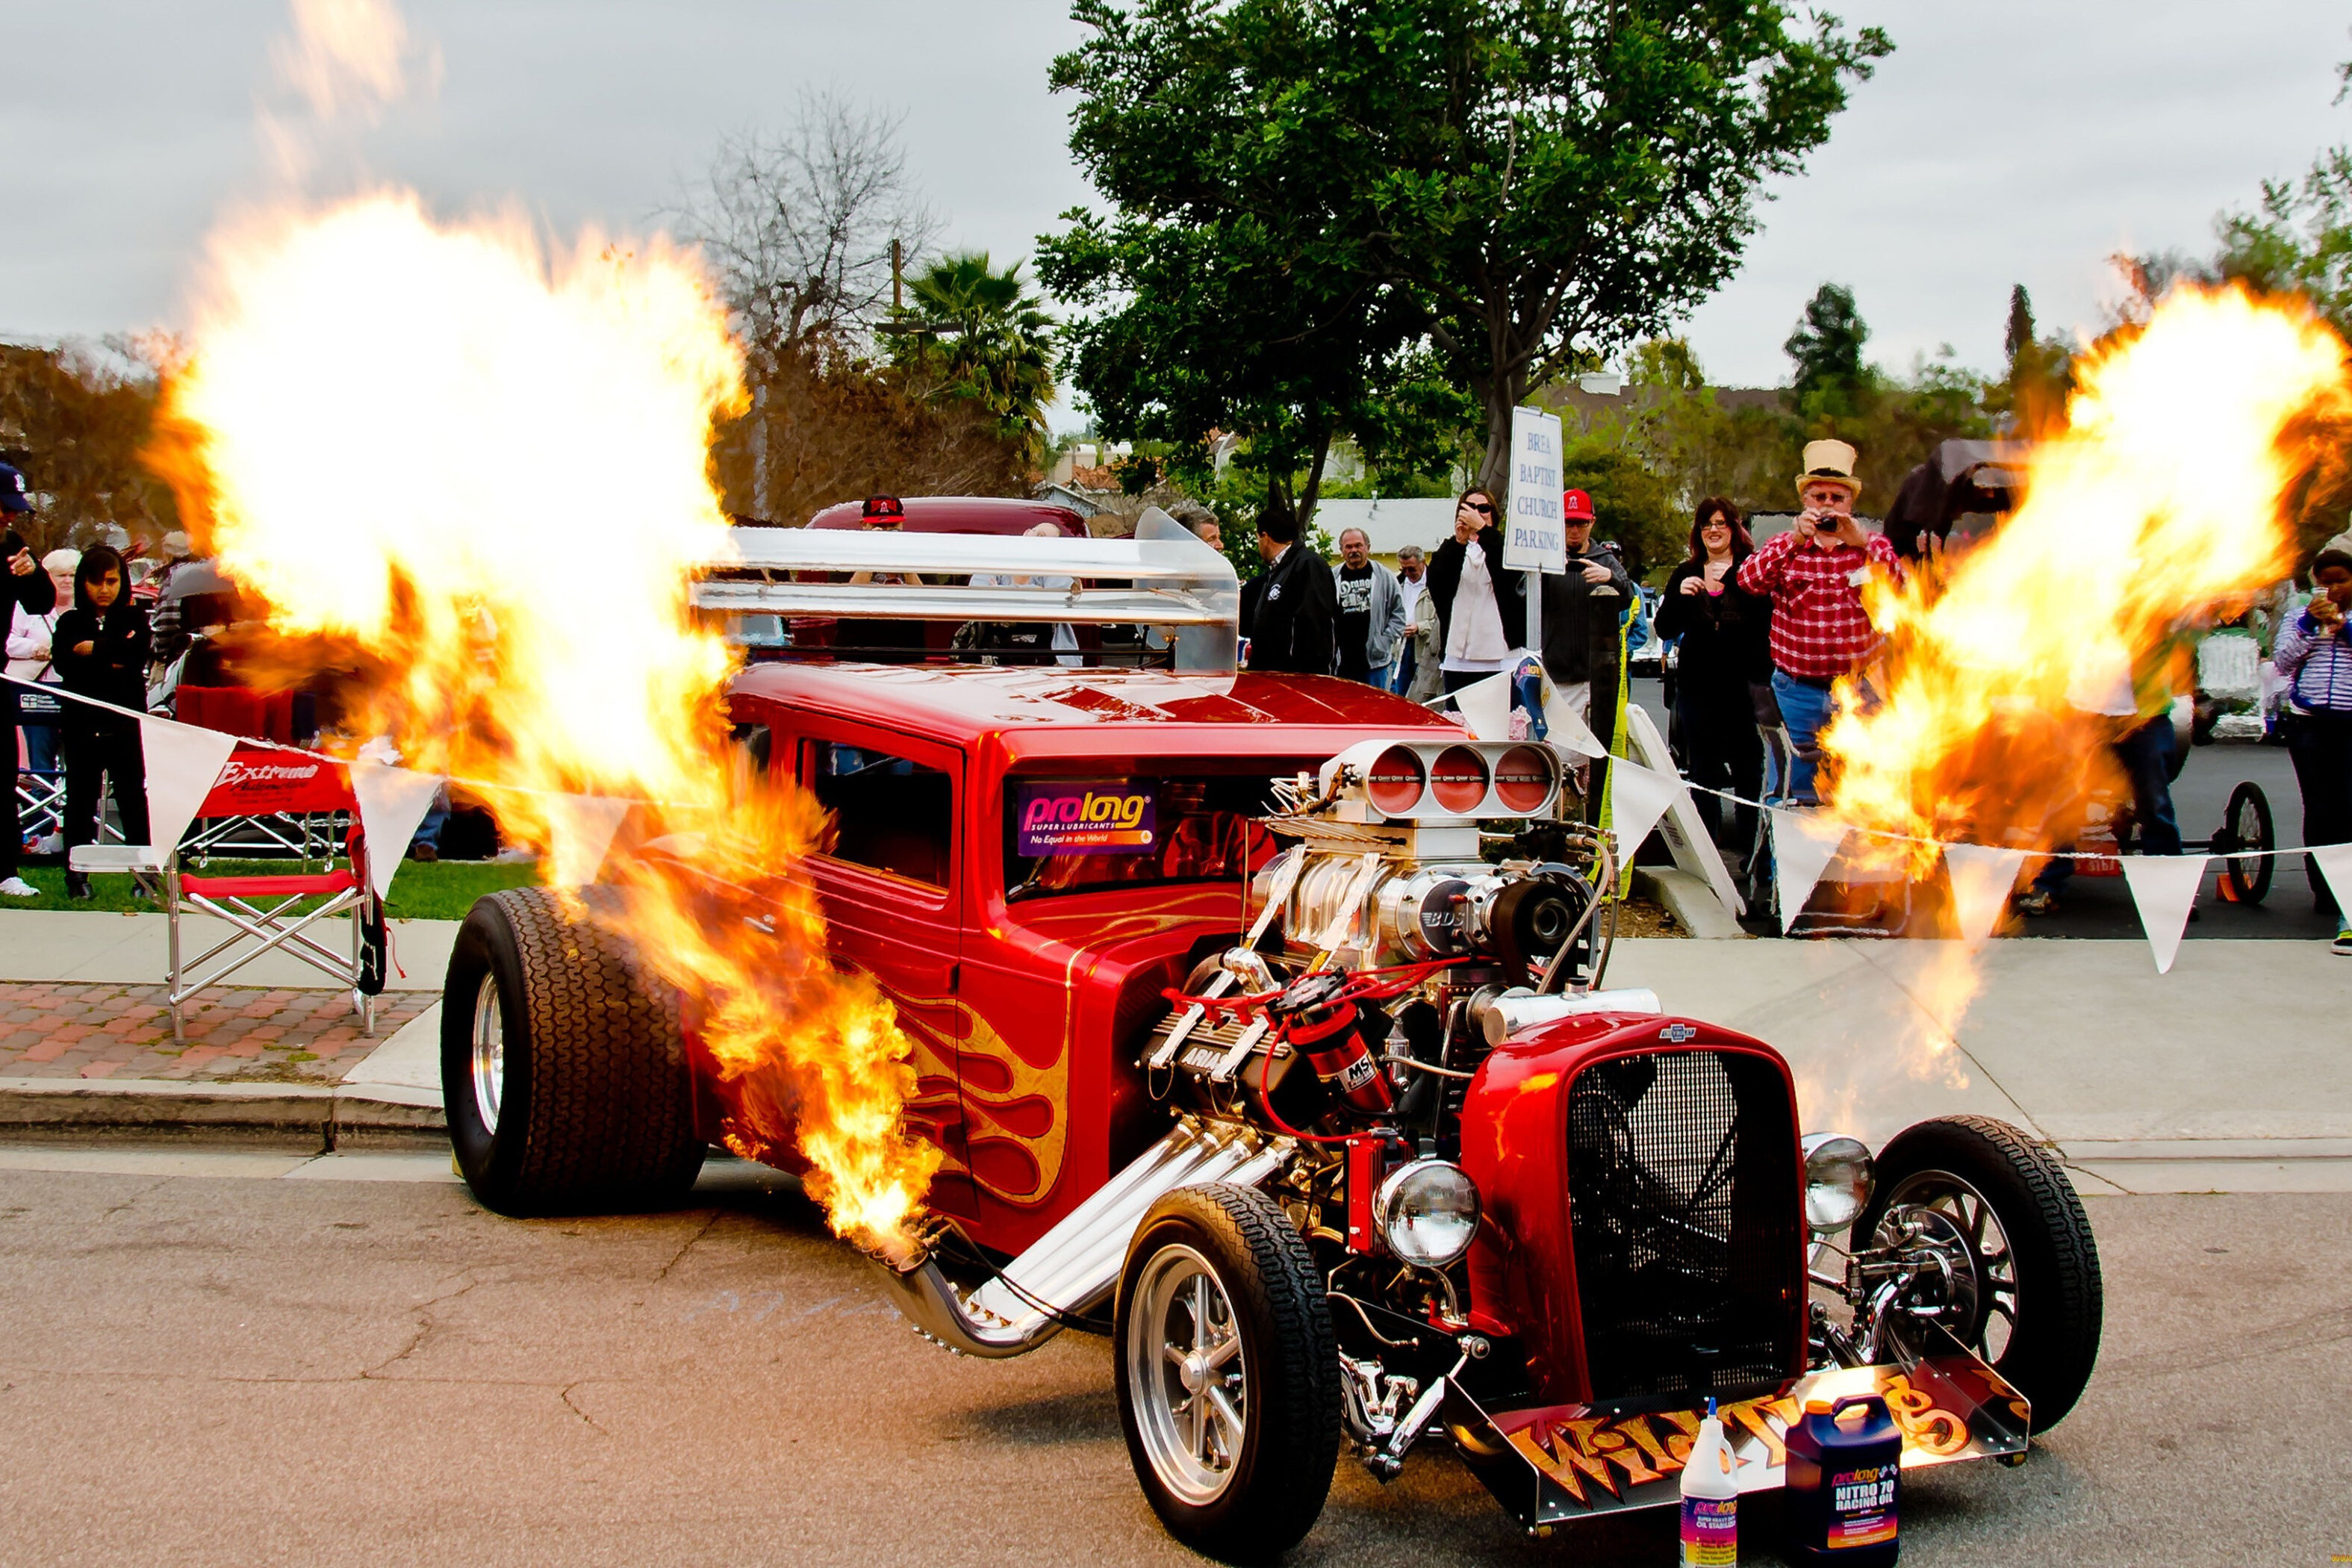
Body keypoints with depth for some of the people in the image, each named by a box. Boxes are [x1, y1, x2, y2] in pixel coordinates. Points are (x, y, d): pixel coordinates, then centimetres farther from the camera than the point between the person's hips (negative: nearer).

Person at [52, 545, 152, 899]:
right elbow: (64, 664, -7)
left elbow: (136, 657, -9)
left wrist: (93, 650, -8)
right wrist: (111, 661, -15)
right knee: (80, 798, 4)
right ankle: (77, 875, 9)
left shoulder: (134, 617, 8)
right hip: (82, 723, 1)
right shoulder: (70, 622, 10)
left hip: (125, 723, -1)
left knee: (133, 797, -3)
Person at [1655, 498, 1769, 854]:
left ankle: (1750, 847, 5)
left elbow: (1767, 622, -12)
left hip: (1742, 687, -4)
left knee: (1748, 769, -1)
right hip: (1697, 687, 4)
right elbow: (1665, 630, 7)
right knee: (1703, 772, 9)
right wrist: (1679, 595, -11)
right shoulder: (1685, 574, 11)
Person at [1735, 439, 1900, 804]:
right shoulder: (1786, 547, 6)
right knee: (1797, 794, 4)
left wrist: (1860, 542, -24)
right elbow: (1748, 580, -14)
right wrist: (1796, 539, -24)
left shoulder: (1872, 546, 6)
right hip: (1798, 690, 0)